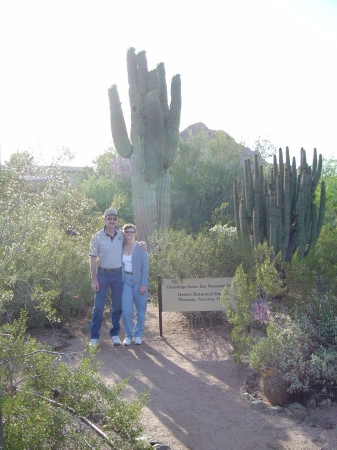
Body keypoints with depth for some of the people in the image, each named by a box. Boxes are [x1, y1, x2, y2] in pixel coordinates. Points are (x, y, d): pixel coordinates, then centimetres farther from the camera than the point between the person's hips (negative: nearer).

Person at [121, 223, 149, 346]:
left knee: (140, 309, 7)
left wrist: (144, 284, -13)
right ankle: (129, 335, 11)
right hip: (126, 280, 2)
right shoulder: (121, 247, 3)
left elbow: (145, 266, -7)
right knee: (126, 310, -5)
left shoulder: (141, 247, -6)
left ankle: (138, 335, 21)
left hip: (139, 280, -2)